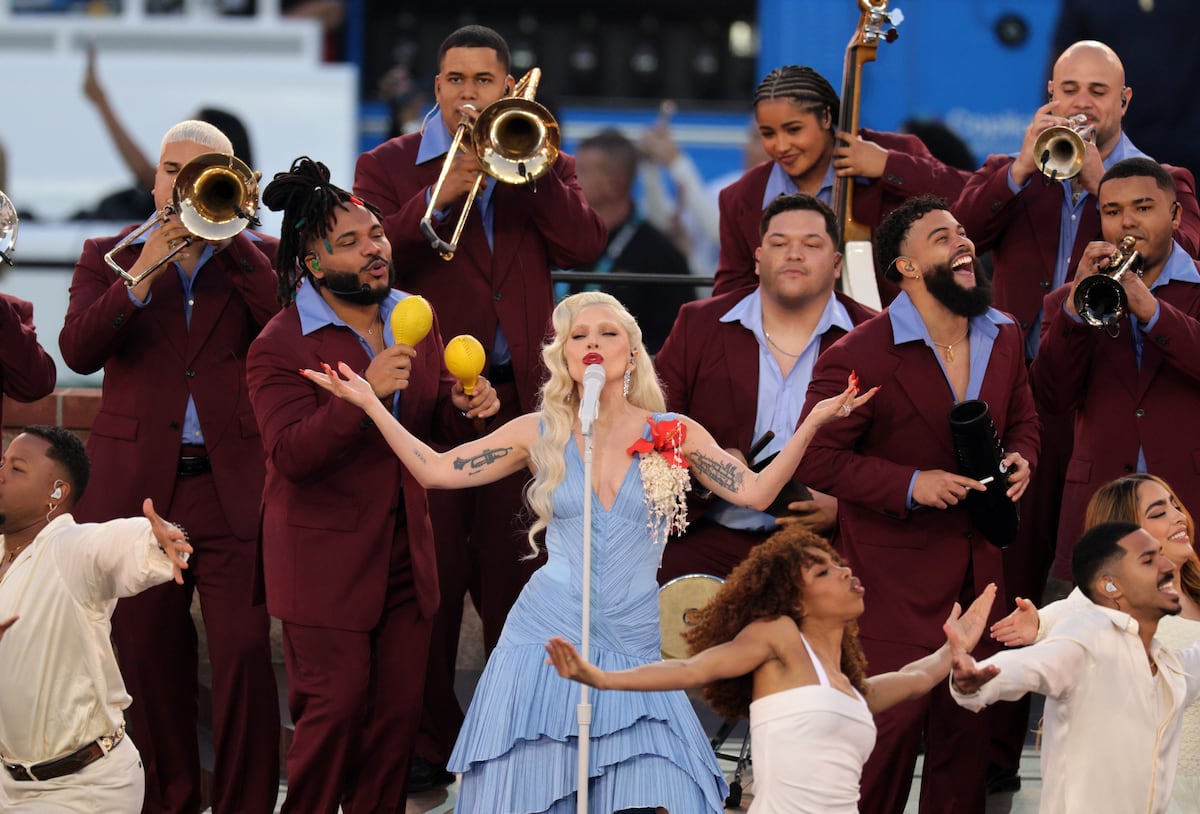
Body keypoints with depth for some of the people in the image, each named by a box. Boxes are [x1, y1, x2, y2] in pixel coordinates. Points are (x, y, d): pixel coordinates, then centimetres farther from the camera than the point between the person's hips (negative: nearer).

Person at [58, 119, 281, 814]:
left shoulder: (260, 257, 9)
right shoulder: (110, 256, 10)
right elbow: (79, 351, -6)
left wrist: (231, 239, -14)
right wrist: (142, 275, -18)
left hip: (233, 488, -1)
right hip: (138, 489, 2)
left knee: (246, 653, -9)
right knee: (149, 658, 7)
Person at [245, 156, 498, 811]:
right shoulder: (280, 346, -10)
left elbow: (432, 428, 21)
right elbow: (291, 452, -22)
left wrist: (463, 408, -3)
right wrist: (366, 394, -33)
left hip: (405, 553, 6)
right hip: (326, 557, -6)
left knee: (398, 709, 6)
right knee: (335, 709, -9)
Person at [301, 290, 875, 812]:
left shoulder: (674, 435, 5)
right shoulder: (540, 434, 5)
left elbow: (755, 491, 0)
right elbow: (435, 470, 6)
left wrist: (813, 422, -9)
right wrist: (368, 402, 1)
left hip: (632, 646, 0)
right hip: (547, 640, 0)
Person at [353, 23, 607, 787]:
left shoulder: (542, 165, 12)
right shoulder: (388, 167, 6)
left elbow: (585, 243, -5)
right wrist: (439, 195, -19)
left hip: (522, 395, 1)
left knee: (519, 574, 3)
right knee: (432, 580, 4)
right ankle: (430, 738, 12)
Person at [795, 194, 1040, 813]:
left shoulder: (1003, 338, 6)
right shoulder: (857, 357, -17)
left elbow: (1022, 418, 21)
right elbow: (814, 459, -16)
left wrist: (1020, 459, -3)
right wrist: (910, 484, -23)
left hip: (977, 568, 7)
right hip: (896, 571, -6)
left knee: (967, 724, 13)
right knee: (891, 722, -6)